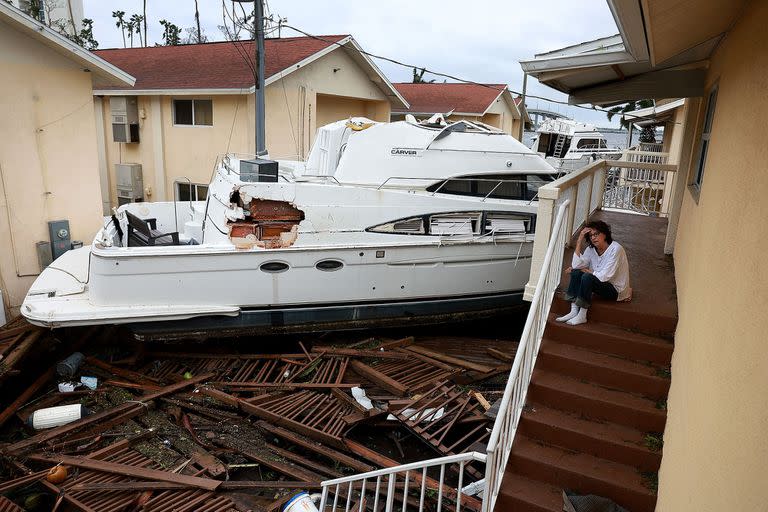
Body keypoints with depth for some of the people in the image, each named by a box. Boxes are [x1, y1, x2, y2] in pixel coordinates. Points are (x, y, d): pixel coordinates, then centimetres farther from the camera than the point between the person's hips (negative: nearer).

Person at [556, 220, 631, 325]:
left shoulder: (615, 249, -21)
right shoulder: (591, 249, -1)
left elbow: (604, 276, -26)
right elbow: (576, 265, -16)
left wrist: (585, 270, -12)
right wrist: (580, 240, -18)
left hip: (616, 290, -7)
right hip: (602, 285, 7)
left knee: (587, 277, -29)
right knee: (576, 272, -13)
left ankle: (582, 316, -22)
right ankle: (574, 311, -17)